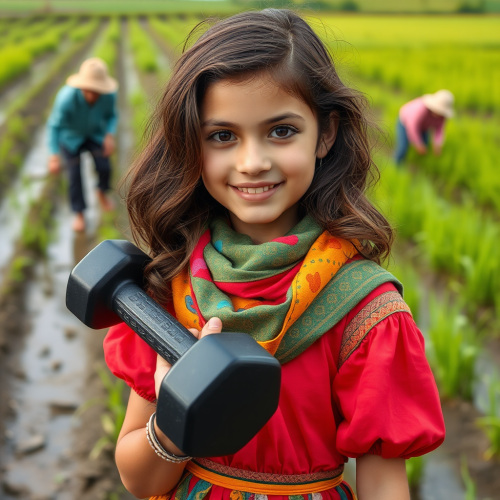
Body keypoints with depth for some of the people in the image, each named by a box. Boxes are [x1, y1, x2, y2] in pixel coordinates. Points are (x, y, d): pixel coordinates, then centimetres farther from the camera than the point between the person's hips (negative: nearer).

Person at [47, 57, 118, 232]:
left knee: (104, 167, -3)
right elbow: (55, 126, -29)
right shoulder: (67, 98, -40)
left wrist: (110, 135, -27)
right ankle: (79, 213, 21)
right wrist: (54, 156, -34)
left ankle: (102, 192, 34)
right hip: (70, 136, -2)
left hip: (95, 133, 3)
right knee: (75, 174, -2)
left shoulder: (109, 94, -30)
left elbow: (111, 116, -10)